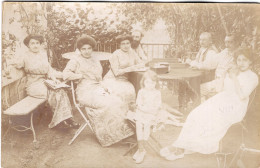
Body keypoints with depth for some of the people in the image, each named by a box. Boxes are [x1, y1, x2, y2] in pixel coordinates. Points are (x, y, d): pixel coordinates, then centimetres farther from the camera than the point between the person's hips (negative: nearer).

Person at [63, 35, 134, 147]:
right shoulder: (76, 60, 6)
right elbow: (66, 74, -8)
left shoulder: (95, 61, 25)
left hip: (98, 89, 6)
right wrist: (82, 76, -4)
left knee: (118, 102, -22)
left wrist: (103, 85, 3)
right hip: (85, 92, -6)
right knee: (106, 104, -30)